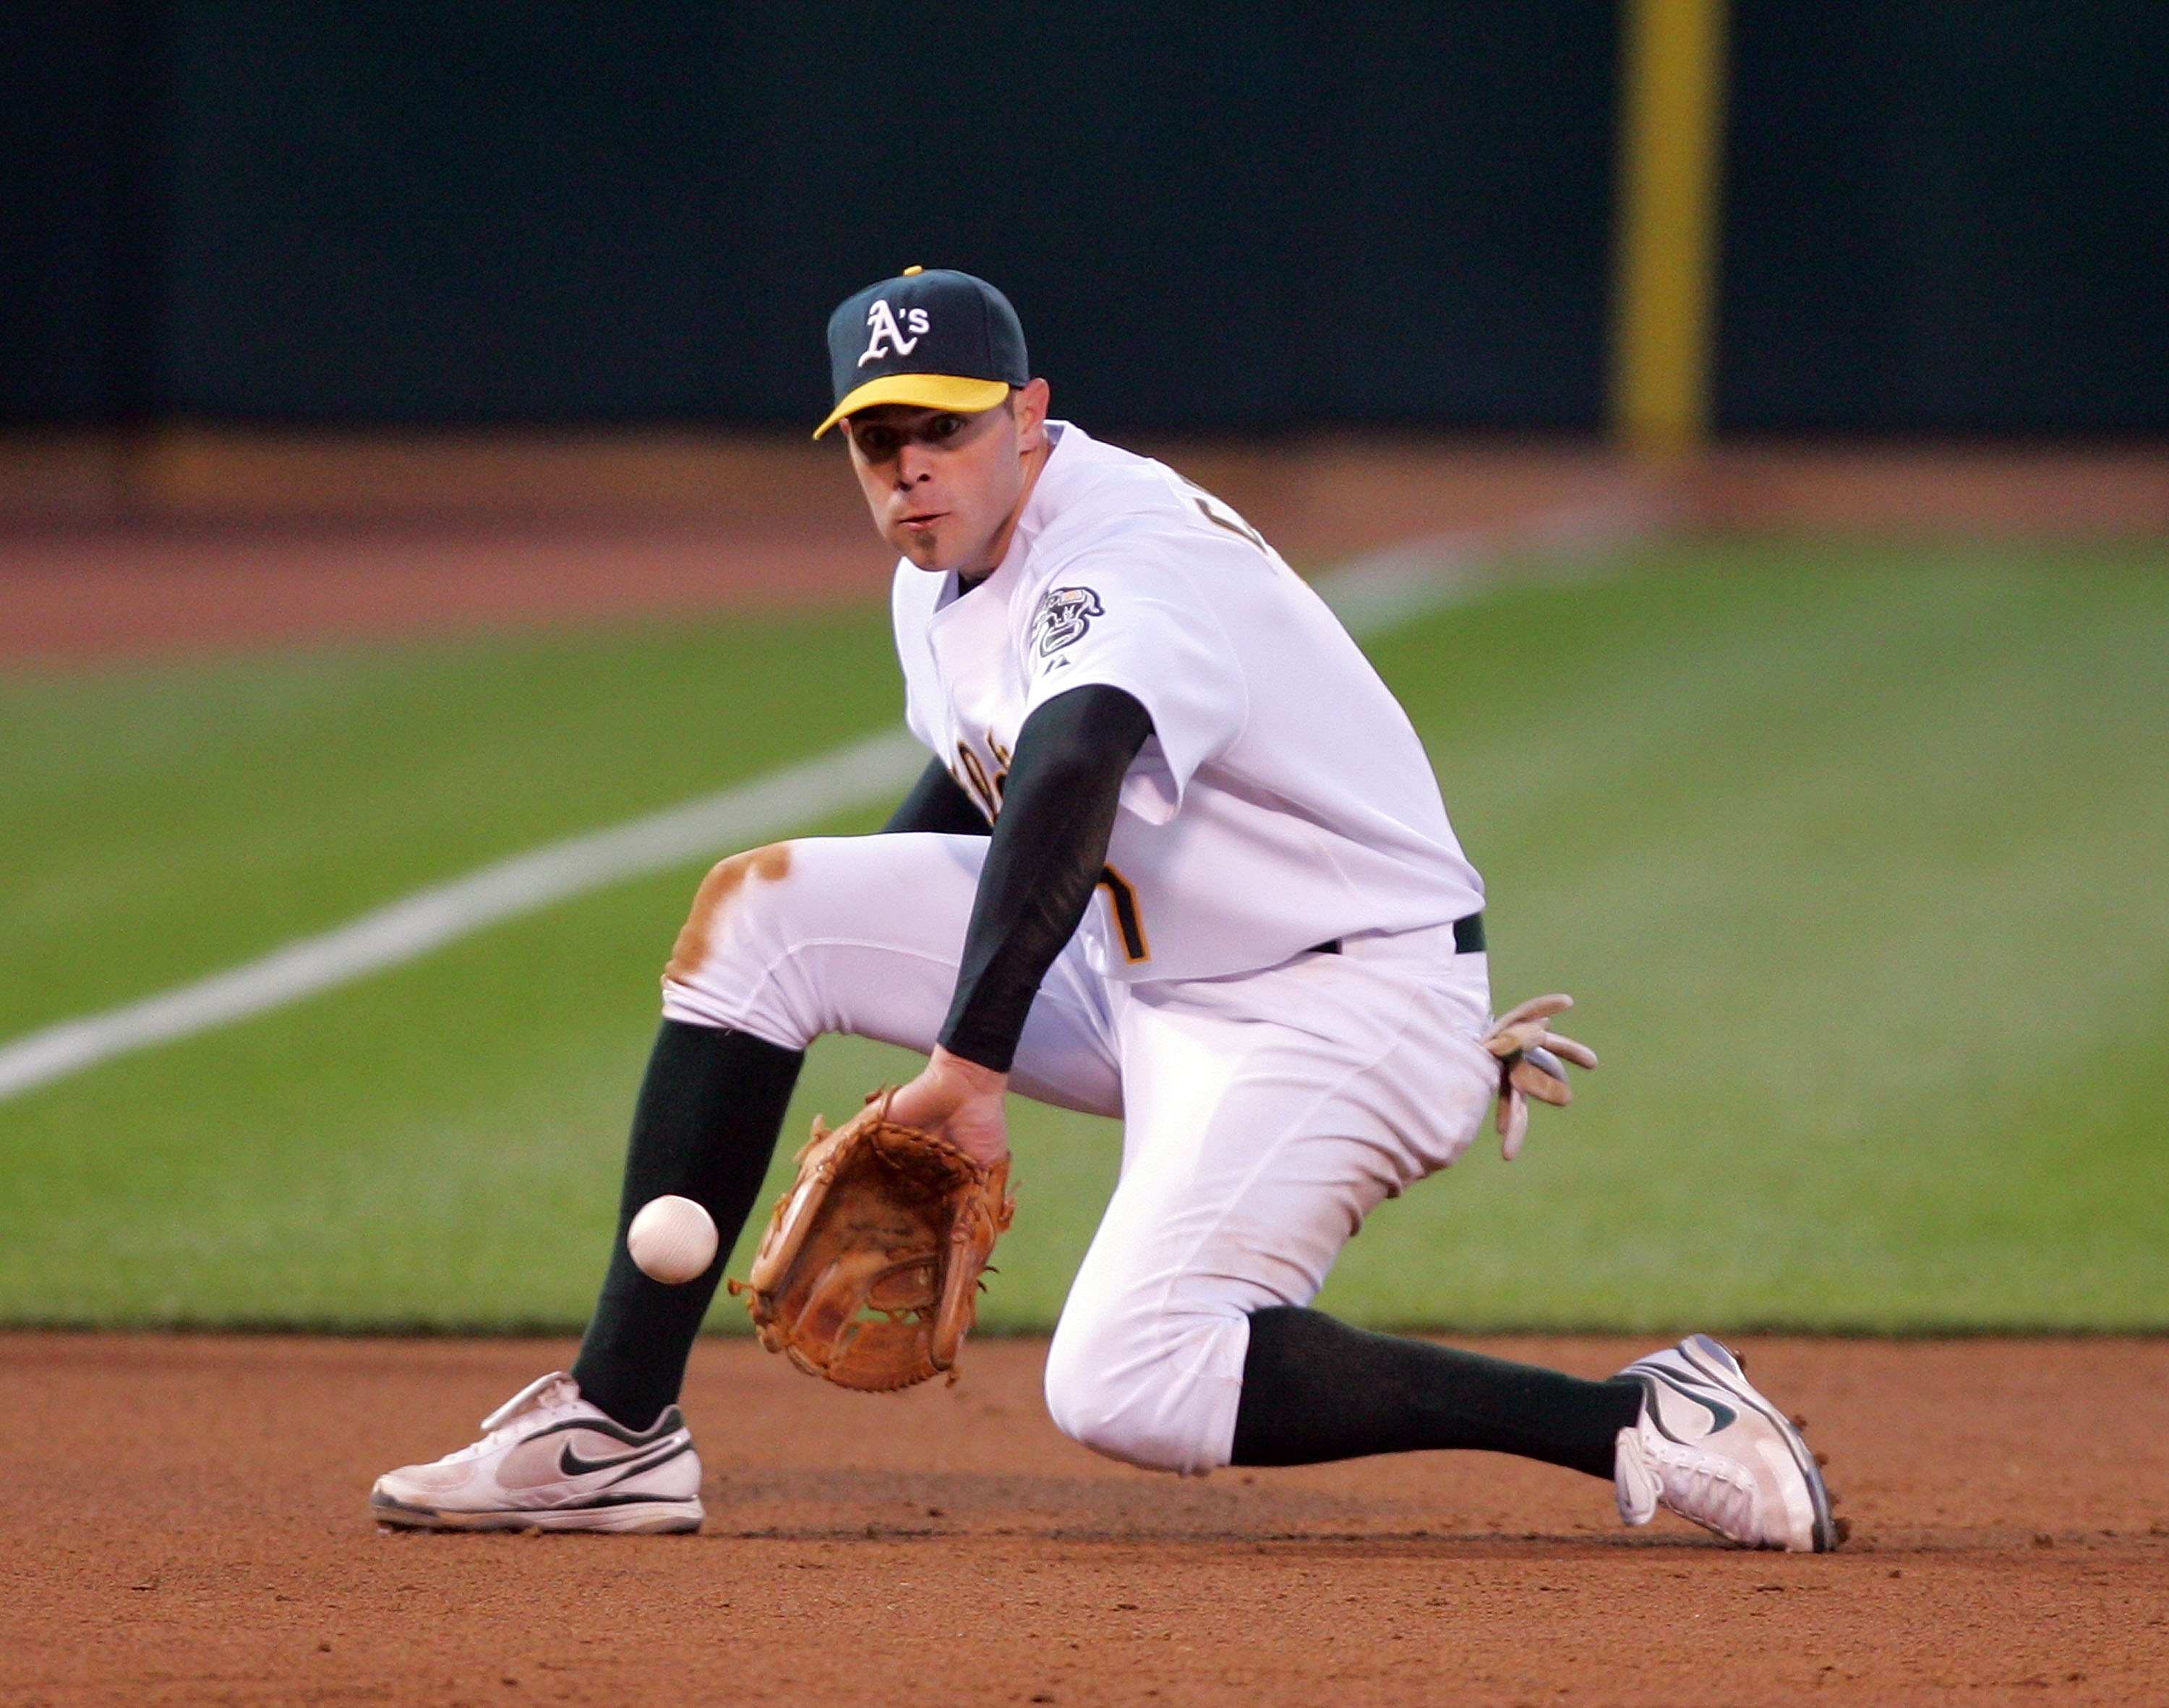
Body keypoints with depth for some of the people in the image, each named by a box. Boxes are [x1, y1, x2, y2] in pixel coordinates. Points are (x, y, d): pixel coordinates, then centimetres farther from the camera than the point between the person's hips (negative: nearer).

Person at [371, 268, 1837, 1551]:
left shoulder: (1132, 567, -26)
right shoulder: (946, 573, 4)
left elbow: (1071, 772, -46)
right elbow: (973, 782, 22)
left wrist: (974, 1061, -53)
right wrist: (921, 1065, 15)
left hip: (1350, 1008, -9)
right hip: (1141, 973, 9)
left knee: (1124, 1387, -27)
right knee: (760, 913, 0)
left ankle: (1638, 1425, -22)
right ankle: (616, 1430, 1)